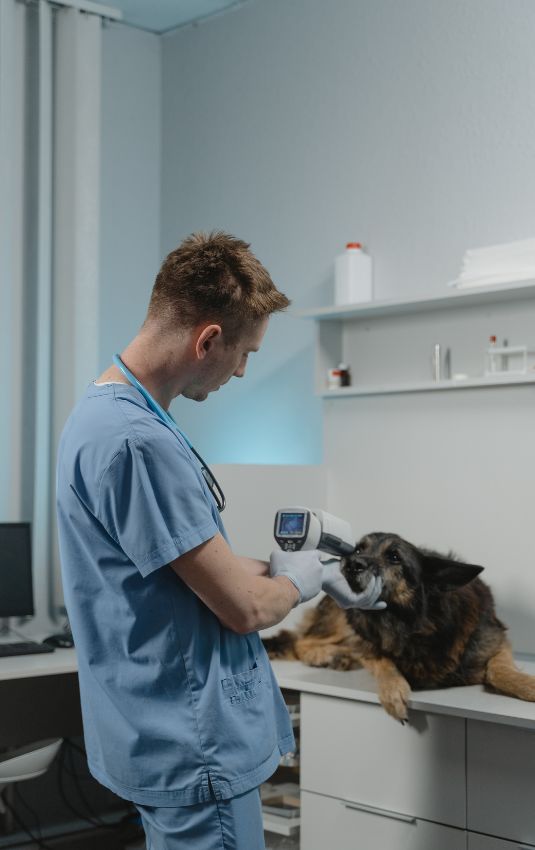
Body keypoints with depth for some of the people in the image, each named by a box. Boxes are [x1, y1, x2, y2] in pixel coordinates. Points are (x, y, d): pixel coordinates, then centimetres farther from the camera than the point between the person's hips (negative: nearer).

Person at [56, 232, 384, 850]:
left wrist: (299, 570, 14)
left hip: (170, 734, 10)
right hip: (195, 749, -10)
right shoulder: (137, 441, -26)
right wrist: (297, 580, 0)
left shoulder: (104, 412, 7)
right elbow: (243, 607, -21)